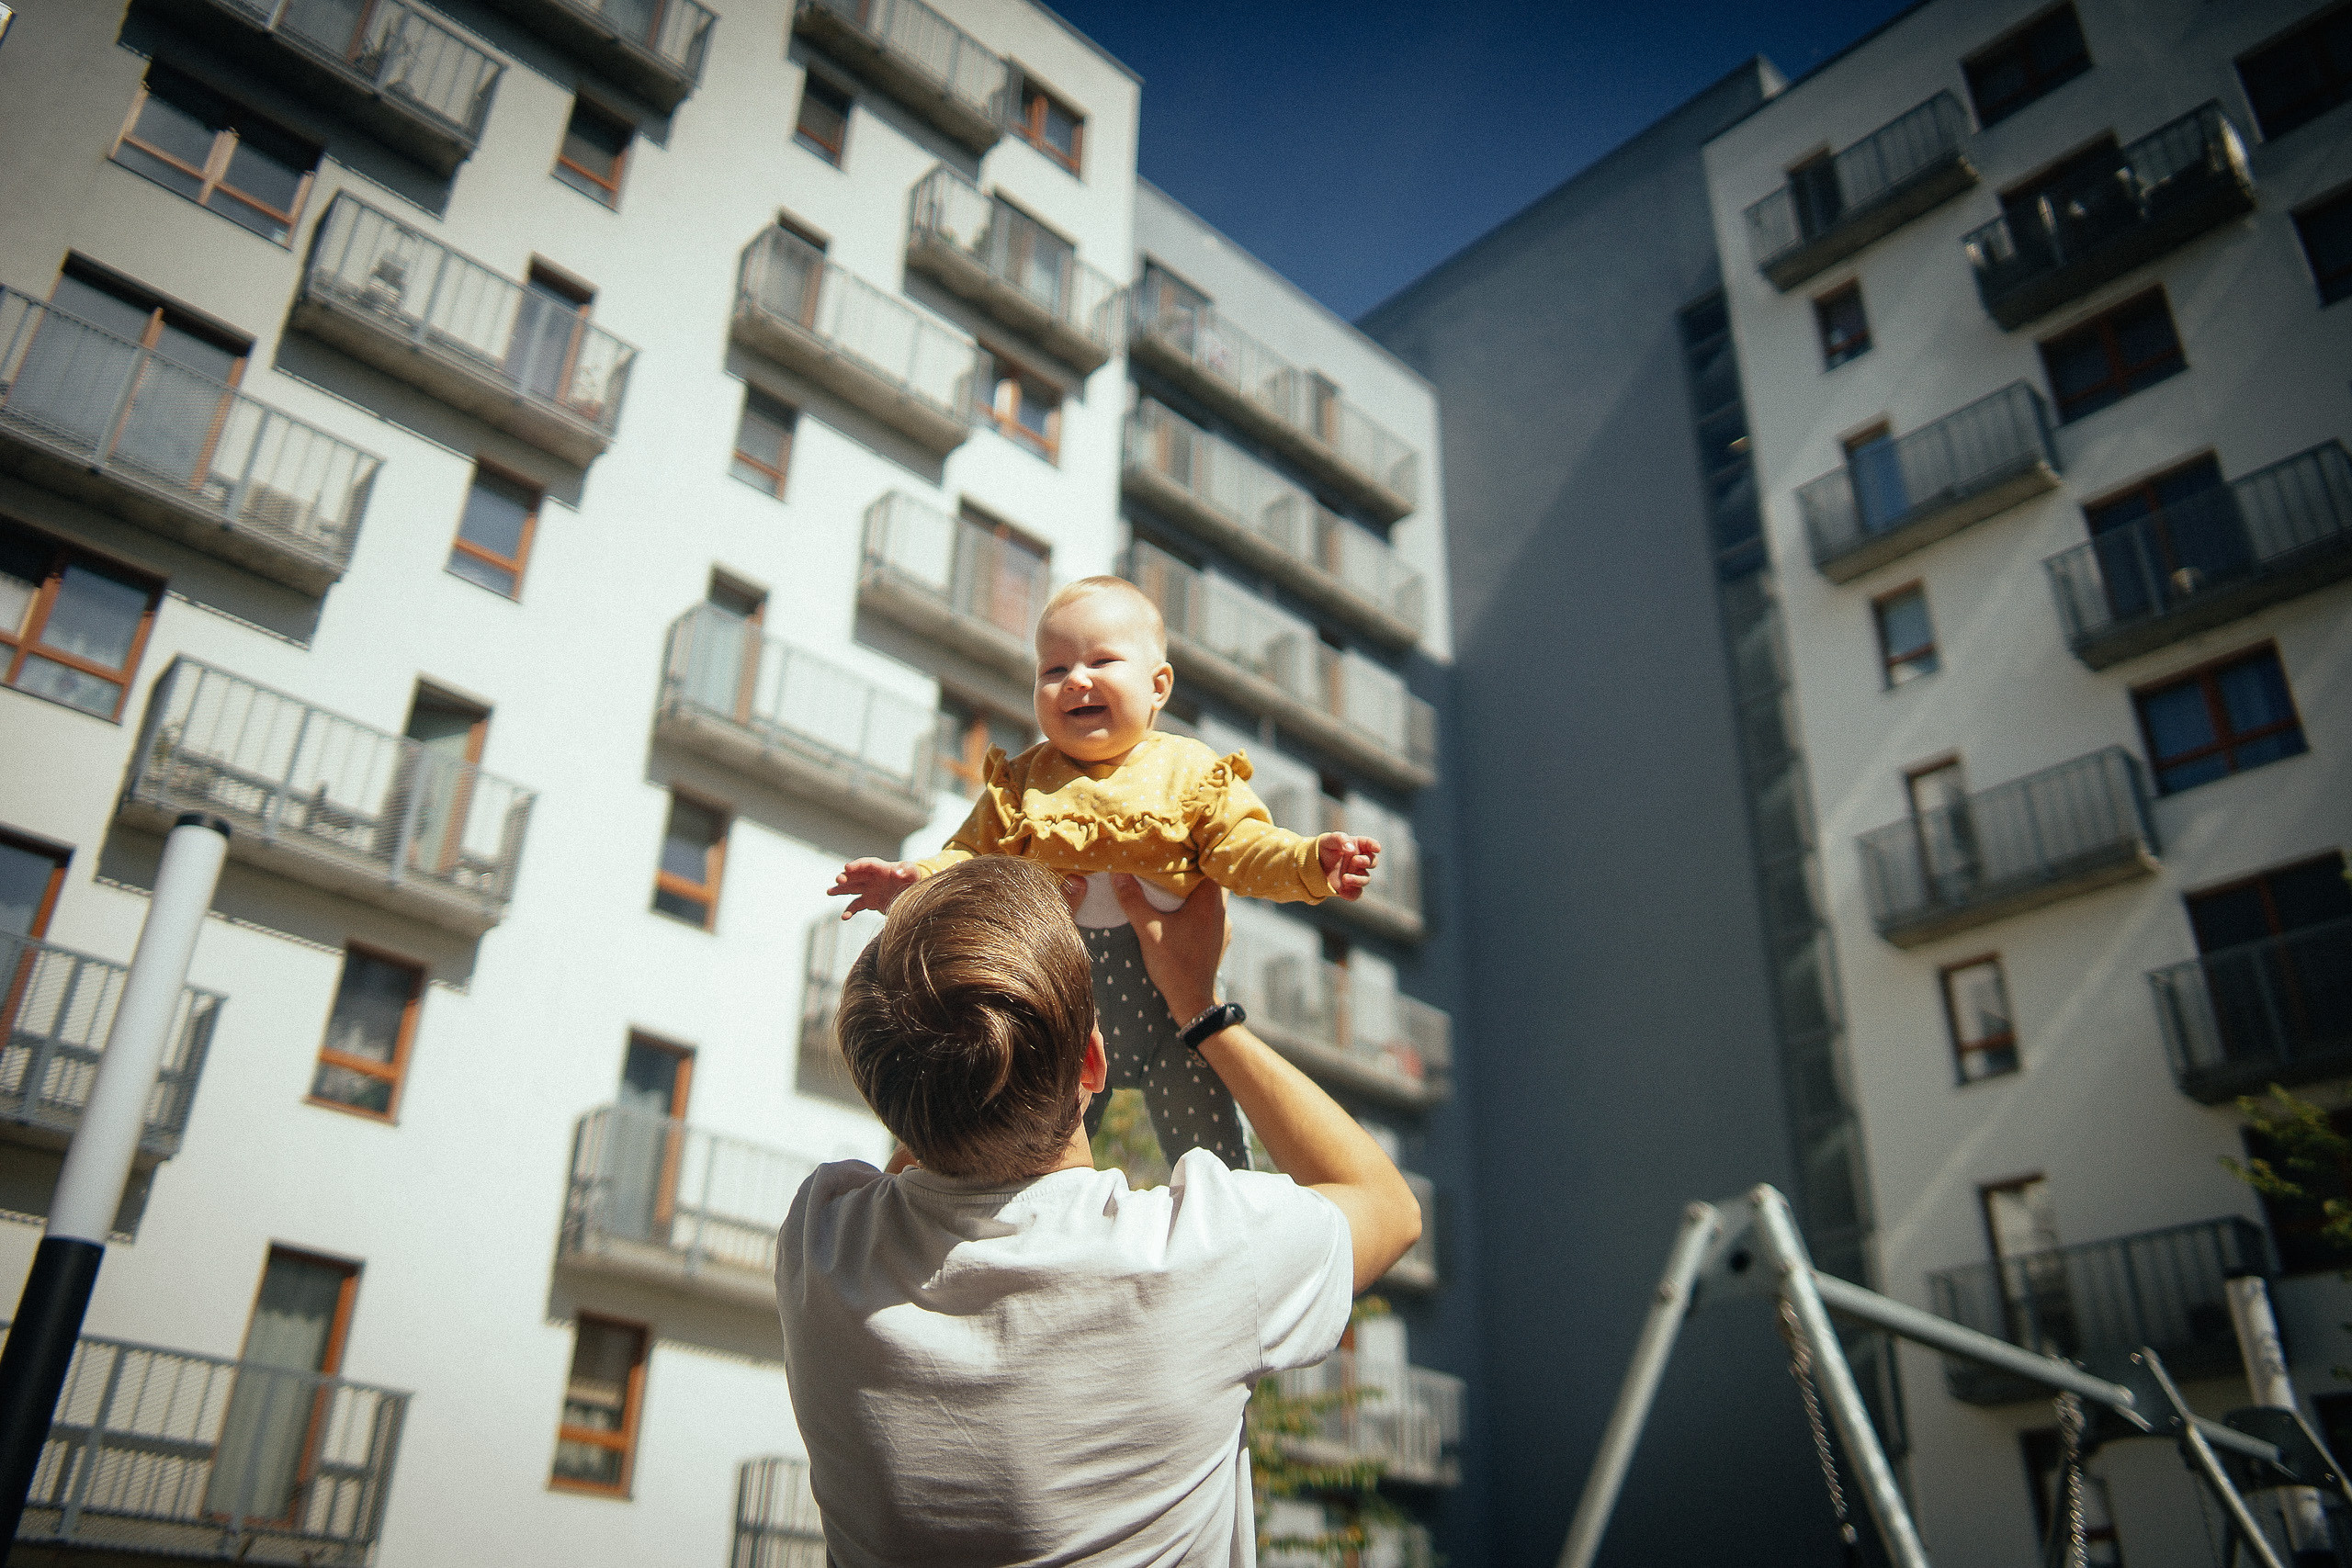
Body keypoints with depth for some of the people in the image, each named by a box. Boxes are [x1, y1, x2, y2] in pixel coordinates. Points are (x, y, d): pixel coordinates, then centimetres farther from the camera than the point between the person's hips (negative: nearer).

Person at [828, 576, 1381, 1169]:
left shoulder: (1191, 770, -4)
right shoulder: (1023, 782, 2)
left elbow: (1244, 848, -11)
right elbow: (973, 857, 2)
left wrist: (1312, 861, -30)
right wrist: (918, 879, -18)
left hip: (1169, 1007, -2)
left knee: (1212, 1157, 7)